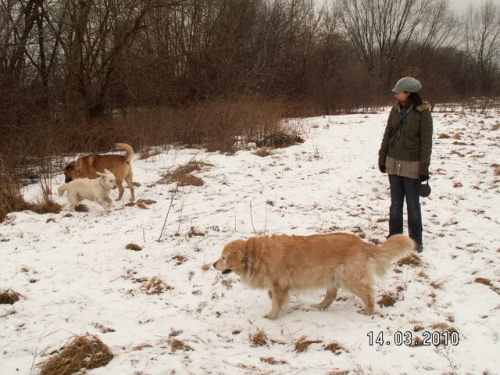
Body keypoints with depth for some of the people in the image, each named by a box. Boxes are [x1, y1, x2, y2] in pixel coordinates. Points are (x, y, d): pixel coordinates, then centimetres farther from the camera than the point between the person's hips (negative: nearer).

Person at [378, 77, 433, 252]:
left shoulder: (422, 112, -11)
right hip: (393, 163, 5)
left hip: (411, 165, -4)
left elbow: (426, 142, -10)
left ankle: (416, 241, 17)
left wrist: (424, 168, -12)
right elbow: (387, 135, 10)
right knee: (395, 203, 12)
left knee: (412, 204, 5)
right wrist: (382, 159, 9)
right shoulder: (396, 110, 4)